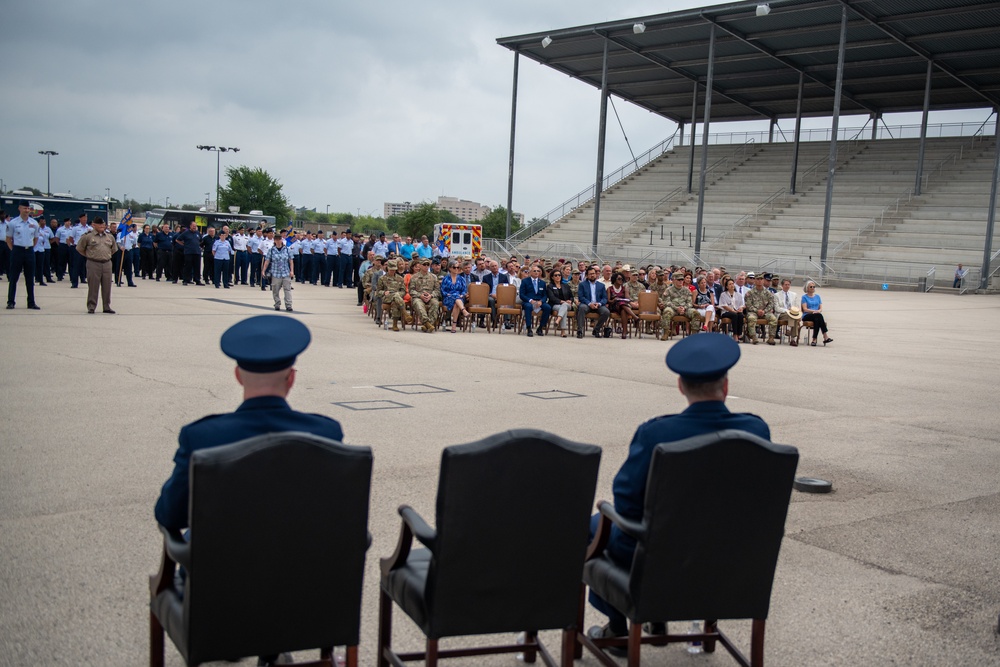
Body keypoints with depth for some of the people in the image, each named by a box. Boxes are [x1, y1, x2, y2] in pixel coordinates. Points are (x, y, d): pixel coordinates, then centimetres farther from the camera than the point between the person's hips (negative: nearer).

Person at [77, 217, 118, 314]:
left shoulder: (110, 236, 11)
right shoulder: (88, 236, -3)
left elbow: (114, 249, 26)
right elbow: (80, 249, 5)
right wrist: (89, 256, 5)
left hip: (107, 263, 4)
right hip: (93, 264, -4)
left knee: (107, 286, 6)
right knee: (93, 286, -2)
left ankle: (107, 307, 15)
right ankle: (91, 307, 7)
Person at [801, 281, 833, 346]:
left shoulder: (817, 296, 20)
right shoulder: (804, 297, 7)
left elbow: (821, 308, 12)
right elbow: (805, 309, -5)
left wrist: (818, 311, -12)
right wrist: (814, 311, -17)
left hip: (817, 316, 3)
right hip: (807, 316, -3)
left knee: (817, 319, -36)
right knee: (818, 316, -35)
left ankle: (814, 339, -40)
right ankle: (825, 337, -40)